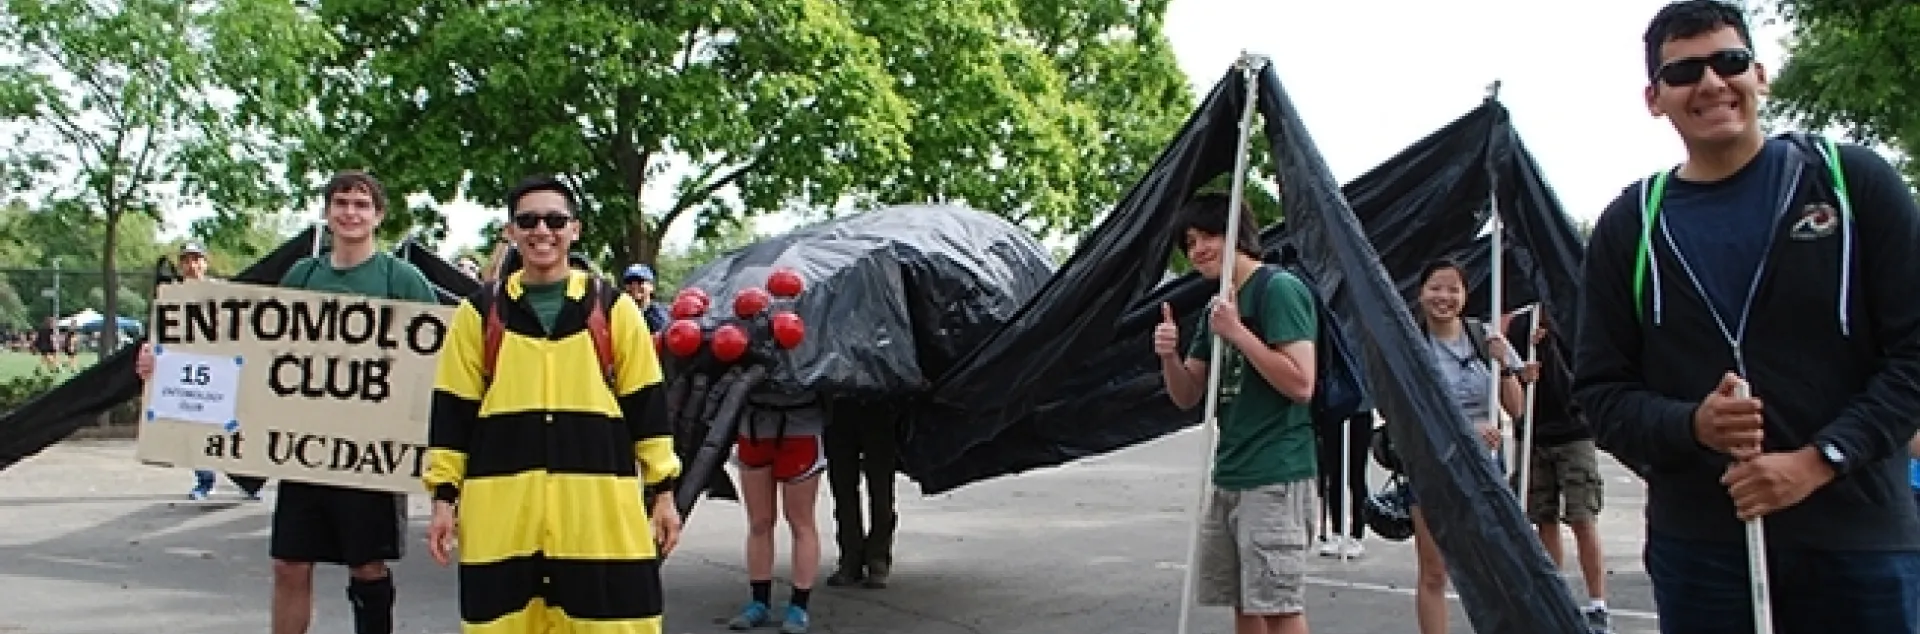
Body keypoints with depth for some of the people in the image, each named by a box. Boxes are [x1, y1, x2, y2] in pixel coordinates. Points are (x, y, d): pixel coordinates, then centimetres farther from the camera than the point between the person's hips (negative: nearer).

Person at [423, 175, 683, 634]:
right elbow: (453, 411, 10)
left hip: (601, 511, -1)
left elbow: (646, 406, 8)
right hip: (500, 514, 1)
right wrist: (444, 497, 5)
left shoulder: (615, 309, 7)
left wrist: (663, 492, 5)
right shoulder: (479, 313, 9)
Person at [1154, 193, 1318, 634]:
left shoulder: (1279, 288, -10)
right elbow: (1187, 397, 16)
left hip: (1276, 478, -9)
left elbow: (1301, 384, -19)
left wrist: (1237, 332, -19)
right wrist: (1169, 356, -4)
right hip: (1228, 478, 9)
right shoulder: (1218, 307, 16)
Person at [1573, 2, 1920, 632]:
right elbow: (1601, 390, 6)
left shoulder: (1853, 182, 2)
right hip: (1697, 544, 1)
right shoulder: (1628, 227, 6)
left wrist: (1819, 460, -13)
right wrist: (1693, 425, -14)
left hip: (1860, 535, -1)